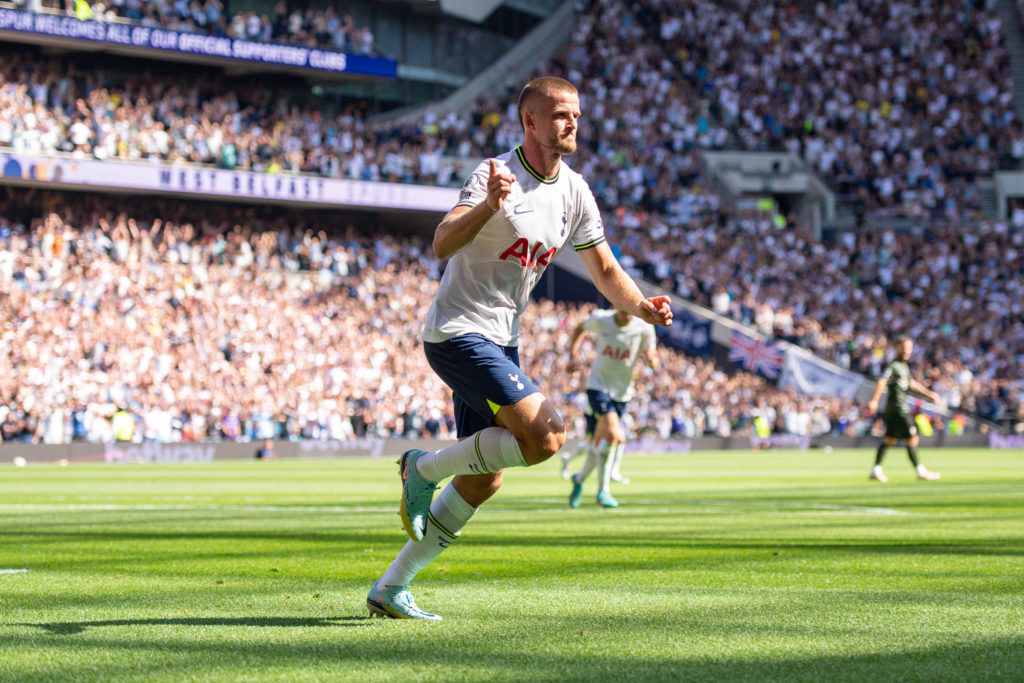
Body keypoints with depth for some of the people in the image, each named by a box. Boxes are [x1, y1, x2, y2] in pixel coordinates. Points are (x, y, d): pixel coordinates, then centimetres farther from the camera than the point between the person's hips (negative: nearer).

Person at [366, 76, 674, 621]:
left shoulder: (574, 192, 7)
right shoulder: (495, 175, -16)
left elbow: (605, 271, 12)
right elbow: (443, 244, -30)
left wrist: (643, 307, -8)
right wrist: (490, 204, -47)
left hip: (500, 341, 9)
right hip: (457, 333, -9)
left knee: (483, 481, 8)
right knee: (545, 436, -22)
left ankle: (390, 590, 17)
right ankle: (426, 468, -2)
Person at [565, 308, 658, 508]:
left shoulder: (644, 328, -11)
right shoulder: (600, 319, -10)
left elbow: (654, 365, -4)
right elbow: (580, 328, 13)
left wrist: (651, 358, -27)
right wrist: (572, 354, 2)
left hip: (622, 390, 2)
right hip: (598, 384, -2)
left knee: (600, 443, 8)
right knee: (613, 434, -22)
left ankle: (580, 478, 38)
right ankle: (603, 491, -10)